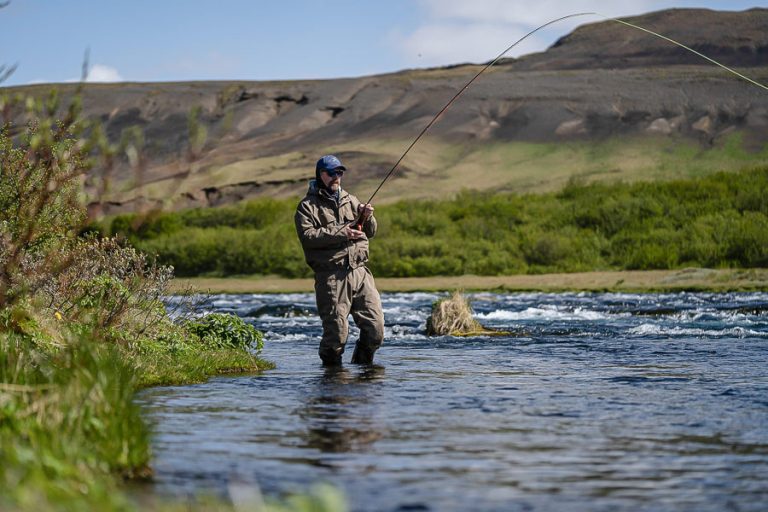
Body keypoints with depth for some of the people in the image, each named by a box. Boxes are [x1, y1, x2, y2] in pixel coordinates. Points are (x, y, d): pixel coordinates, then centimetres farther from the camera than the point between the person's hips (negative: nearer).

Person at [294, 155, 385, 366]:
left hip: (360, 272, 5)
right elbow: (308, 236, -13)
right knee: (336, 331, -6)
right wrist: (342, 233, -17)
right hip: (331, 276, -5)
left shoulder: (350, 200, 21)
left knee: (376, 328, 0)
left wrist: (367, 218, -1)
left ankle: (362, 364, 21)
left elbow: (370, 232, 22)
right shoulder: (307, 206, 3)